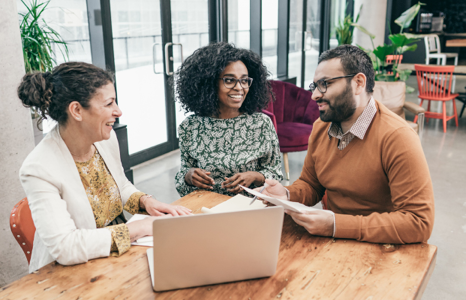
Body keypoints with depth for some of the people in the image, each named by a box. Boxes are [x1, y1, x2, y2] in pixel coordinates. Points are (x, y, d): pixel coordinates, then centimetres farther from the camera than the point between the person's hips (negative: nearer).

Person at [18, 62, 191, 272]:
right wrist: (140, 227, -24)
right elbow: (64, 247, -29)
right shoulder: (39, 169, -23)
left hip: (118, 258, 6)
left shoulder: (107, 138, -3)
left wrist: (145, 201, -7)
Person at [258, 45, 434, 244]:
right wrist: (287, 195, -9)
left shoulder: (397, 137, -20)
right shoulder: (320, 127, 3)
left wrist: (337, 225, -29)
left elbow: (419, 222, -24)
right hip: (332, 244, 6)